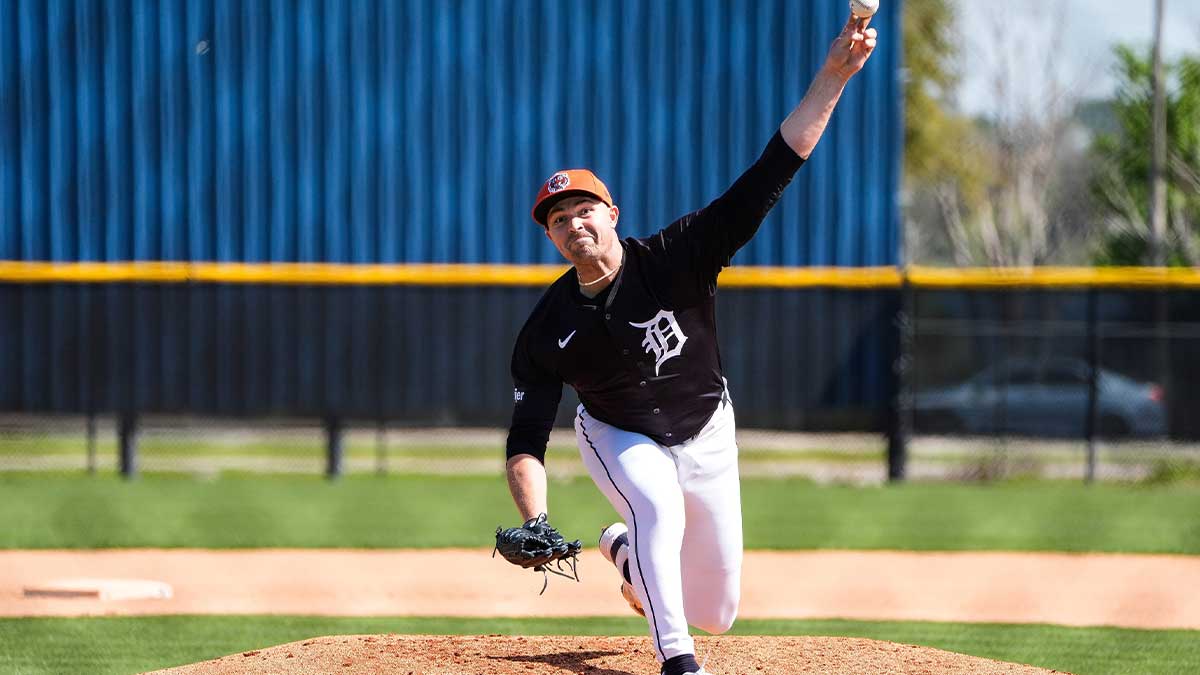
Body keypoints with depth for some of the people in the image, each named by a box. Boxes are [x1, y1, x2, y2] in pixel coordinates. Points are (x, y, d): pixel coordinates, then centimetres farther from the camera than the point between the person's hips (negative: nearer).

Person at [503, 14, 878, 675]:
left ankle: (626, 549, 40)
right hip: (618, 438, -1)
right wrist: (535, 523, -40)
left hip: (706, 438, 1)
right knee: (658, 506, -36)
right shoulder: (546, 331, -20)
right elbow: (526, 440, -19)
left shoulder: (675, 259, -25)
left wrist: (832, 76, -42)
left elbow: (769, 178, -32)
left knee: (715, 613, 8)